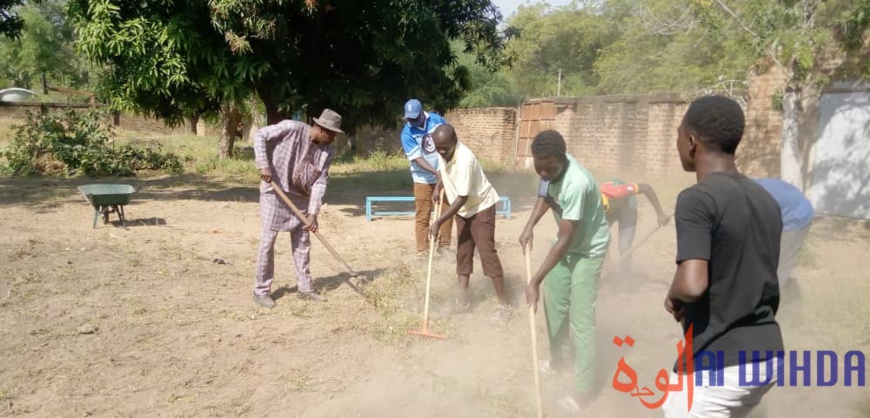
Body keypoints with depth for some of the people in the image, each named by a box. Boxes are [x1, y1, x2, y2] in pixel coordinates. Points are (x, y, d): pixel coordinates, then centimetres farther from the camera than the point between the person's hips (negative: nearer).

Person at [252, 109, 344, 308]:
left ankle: (305, 288, 21)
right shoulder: (291, 128, -19)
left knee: (302, 242, 10)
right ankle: (261, 291, 8)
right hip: (275, 192, -5)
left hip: (301, 197, 6)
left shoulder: (328, 151, -5)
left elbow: (320, 182, -7)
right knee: (268, 241, -3)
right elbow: (260, 135, -13)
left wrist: (313, 212, -14)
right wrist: (264, 165, -22)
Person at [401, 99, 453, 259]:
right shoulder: (407, 133, -15)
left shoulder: (436, 119, -6)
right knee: (422, 216, -2)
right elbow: (417, 158, -21)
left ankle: (444, 246, 21)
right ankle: (422, 252, 4)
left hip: (444, 175, 3)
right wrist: (436, 172, -31)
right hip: (423, 179, -3)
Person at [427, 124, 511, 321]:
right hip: (463, 210, 8)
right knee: (463, 253, 10)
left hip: (481, 207, -8)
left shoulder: (465, 159, -33)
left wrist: (439, 222, -30)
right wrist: (438, 187, -1)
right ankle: (463, 299, 19)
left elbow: (462, 198, -31)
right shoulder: (443, 153, -9)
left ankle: (504, 304, -3)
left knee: (487, 253, -9)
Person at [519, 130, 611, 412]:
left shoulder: (576, 183, -37)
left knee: (581, 319, -8)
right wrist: (529, 226, -6)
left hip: (588, 249, -8)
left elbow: (566, 240, -34)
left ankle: (583, 391, 0)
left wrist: (535, 281, -34)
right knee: (554, 302, 18)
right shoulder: (552, 167, -13)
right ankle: (557, 359, 39)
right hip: (566, 243, 8)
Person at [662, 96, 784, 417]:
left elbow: (692, 285, -29)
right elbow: (767, 285, 15)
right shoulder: (766, 200, 7)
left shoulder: (696, 199, -18)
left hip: (718, 364, -8)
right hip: (768, 355, 9)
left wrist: (673, 297, -8)